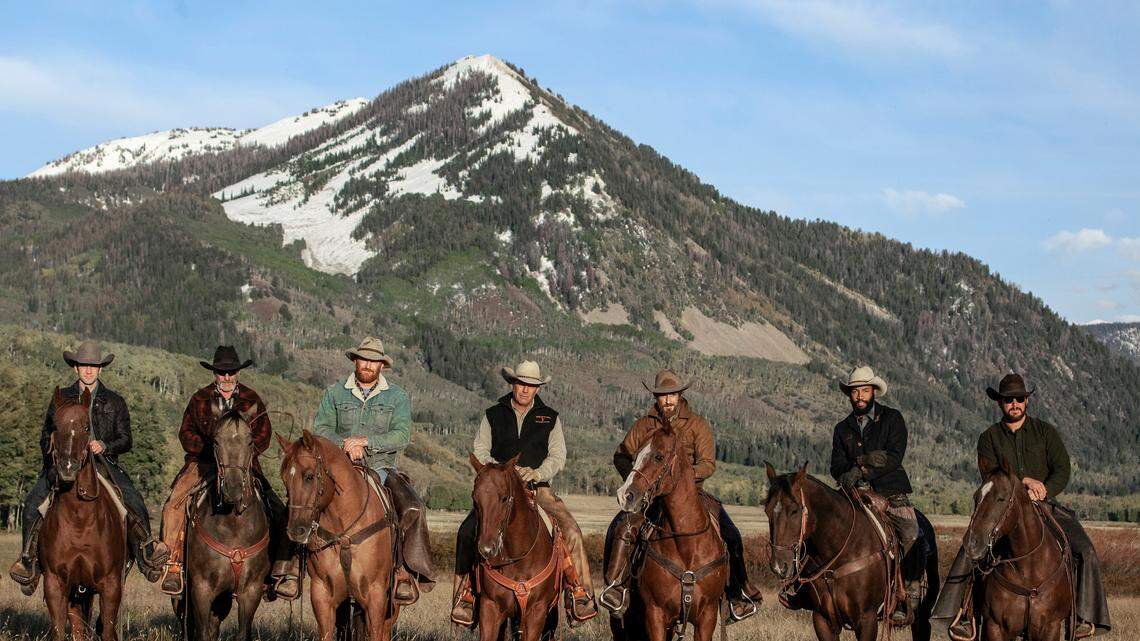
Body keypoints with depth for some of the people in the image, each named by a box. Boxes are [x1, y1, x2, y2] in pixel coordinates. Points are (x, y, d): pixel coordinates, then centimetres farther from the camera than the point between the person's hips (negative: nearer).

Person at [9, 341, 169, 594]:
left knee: (135, 501, -25)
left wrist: (104, 446, -11)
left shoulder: (114, 402, 12)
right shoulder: (61, 398, 14)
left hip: (104, 462, -1)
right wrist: (54, 462, -2)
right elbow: (46, 435, 17)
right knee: (33, 503, -22)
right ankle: (29, 559, -13)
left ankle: (147, 549, -15)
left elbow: (125, 440, 10)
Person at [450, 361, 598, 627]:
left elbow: (558, 456, 2)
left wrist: (537, 473, -18)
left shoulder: (550, 418, 10)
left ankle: (580, 593, -13)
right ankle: (466, 593, -10)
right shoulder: (493, 415, 10)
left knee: (571, 530, -21)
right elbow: (479, 450, 4)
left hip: (539, 488, 0)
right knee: (468, 532, -22)